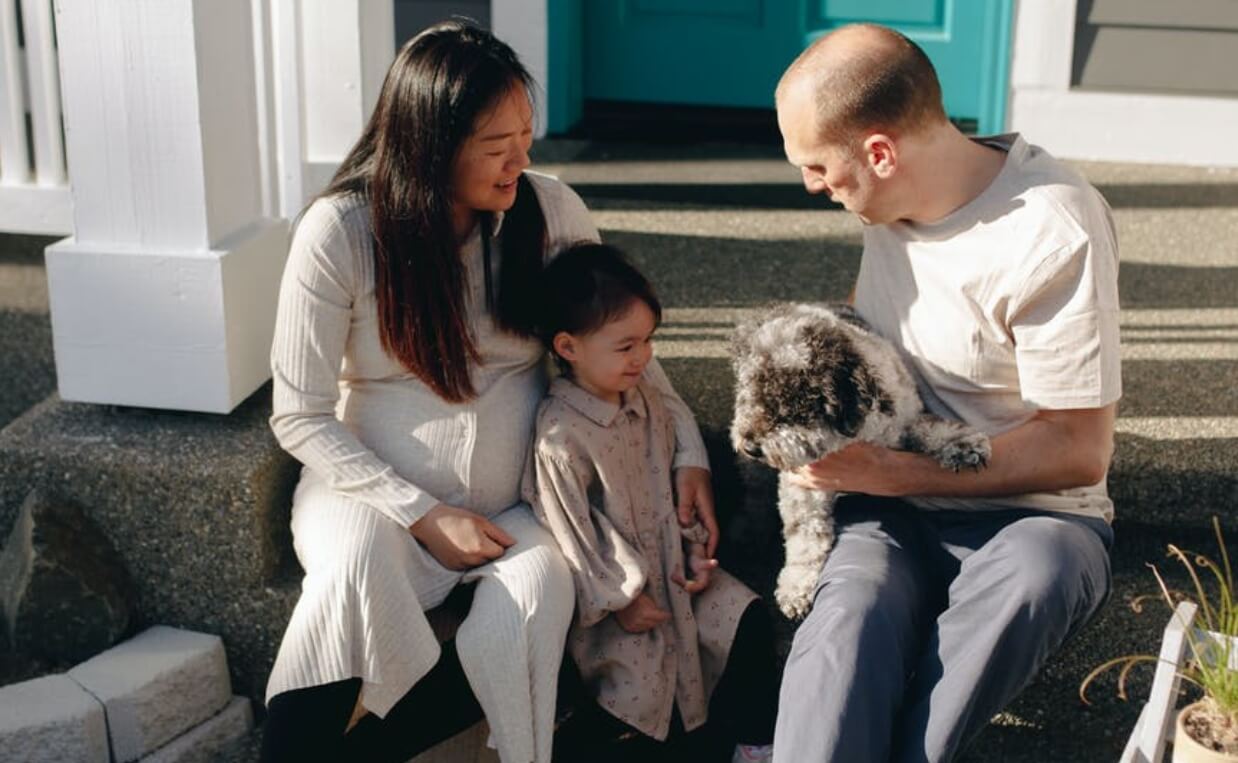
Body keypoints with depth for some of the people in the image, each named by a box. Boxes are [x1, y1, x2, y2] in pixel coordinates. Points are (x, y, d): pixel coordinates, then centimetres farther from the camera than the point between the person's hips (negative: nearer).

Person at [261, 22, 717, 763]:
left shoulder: (551, 211, -4)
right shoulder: (340, 231, -11)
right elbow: (301, 415, -7)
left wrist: (687, 450, -1)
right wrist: (422, 515, -14)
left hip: (512, 507, 2)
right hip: (376, 490, -2)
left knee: (537, 592, -31)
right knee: (355, 568, -36)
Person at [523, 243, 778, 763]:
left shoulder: (644, 398, 2)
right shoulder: (559, 434, -22)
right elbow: (569, 530, -18)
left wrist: (692, 545, 2)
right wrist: (620, 599, -14)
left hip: (668, 560, 7)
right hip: (616, 584, -7)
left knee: (749, 623, -4)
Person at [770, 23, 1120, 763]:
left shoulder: (1053, 234, -18)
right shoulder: (893, 196, 3)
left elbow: (1079, 450, -15)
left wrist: (892, 473, -20)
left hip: (1029, 515, -4)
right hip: (891, 507, 4)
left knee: (1029, 579, -40)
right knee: (848, 617, -31)